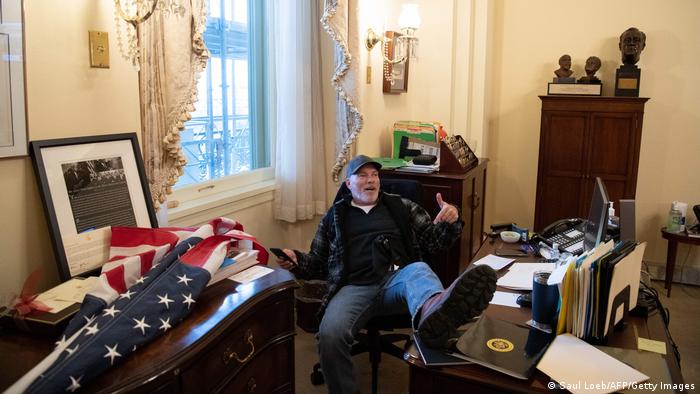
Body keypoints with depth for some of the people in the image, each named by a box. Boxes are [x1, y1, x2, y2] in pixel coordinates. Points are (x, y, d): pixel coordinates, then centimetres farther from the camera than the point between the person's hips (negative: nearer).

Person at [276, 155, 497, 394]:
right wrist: (296, 261, 3)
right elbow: (318, 263, 25)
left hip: (397, 280, 0)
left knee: (418, 270, -37)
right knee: (330, 334, -33)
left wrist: (450, 222, -1)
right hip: (354, 288, 1)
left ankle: (434, 314, -72)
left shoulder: (401, 206, 22)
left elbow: (432, 242, 20)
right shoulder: (334, 216, 22)